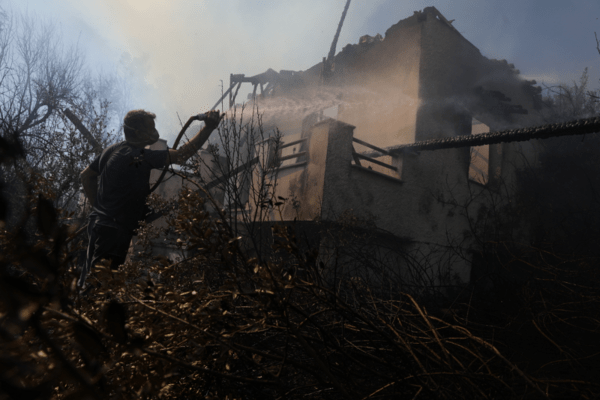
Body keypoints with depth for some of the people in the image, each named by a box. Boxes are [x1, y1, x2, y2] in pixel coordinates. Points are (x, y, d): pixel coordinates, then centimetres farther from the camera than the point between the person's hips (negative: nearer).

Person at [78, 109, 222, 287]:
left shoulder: (112, 150, 8)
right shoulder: (140, 157, -22)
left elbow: (86, 175, 18)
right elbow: (181, 155, -28)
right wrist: (208, 128, -25)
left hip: (100, 222, 10)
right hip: (113, 230, -10)